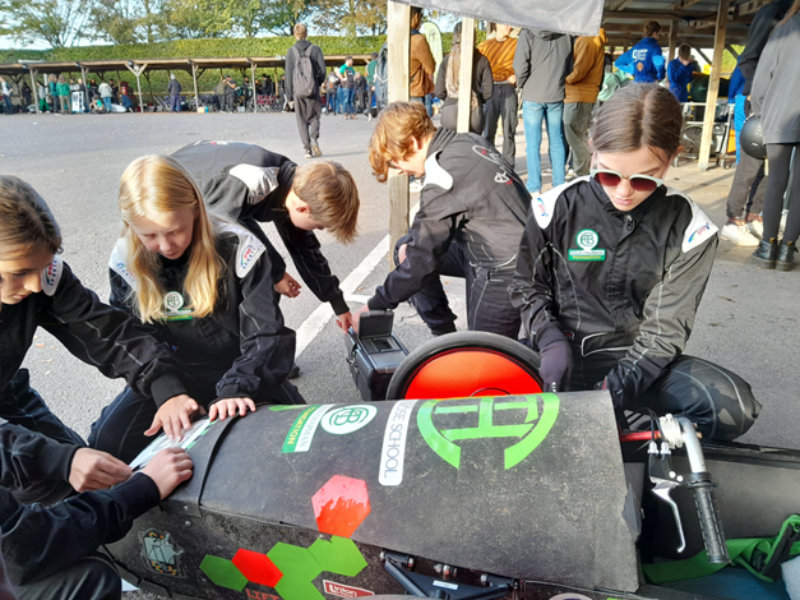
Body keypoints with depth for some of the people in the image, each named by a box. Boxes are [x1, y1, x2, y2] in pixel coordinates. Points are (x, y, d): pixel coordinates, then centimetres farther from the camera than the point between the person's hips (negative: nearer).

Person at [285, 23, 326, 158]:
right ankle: (314, 138, -14)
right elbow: (322, 71, -2)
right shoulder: (315, 49, 0)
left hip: (298, 91, 0)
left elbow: (288, 74, 1)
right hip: (313, 90, 0)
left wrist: (289, 95, 6)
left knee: (302, 120, 8)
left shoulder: (291, 52, 1)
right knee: (314, 116, 13)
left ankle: (307, 148, 1)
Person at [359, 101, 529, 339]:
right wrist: (413, 246, 4)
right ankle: (444, 336, 17)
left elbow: (421, 259, -18)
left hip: (503, 271, -9)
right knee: (405, 248, 12)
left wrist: (375, 306, -7)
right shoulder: (468, 141, 2)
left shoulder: (443, 174, -23)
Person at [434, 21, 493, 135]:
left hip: (450, 113, 0)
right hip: (475, 115, 0)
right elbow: (488, 91, -1)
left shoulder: (447, 60, -1)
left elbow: (439, 92, -1)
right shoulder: (481, 60, -1)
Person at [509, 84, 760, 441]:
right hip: (564, 355, 0)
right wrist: (550, 340, -15)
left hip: (637, 361, 0)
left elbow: (666, 328, -8)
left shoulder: (689, 230, -7)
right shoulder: (558, 208, -6)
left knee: (734, 407, -24)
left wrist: (613, 389, -21)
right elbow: (527, 285, 4)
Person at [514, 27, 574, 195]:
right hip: (557, 95, 3)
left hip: (532, 96, -3)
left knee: (533, 143, 2)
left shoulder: (528, 33, -9)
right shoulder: (565, 35, 2)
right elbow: (570, 66, 8)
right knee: (557, 141, 11)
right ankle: (559, 185, 15)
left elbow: (520, 66, -13)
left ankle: (534, 189, 2)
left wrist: (522, 86, 4)